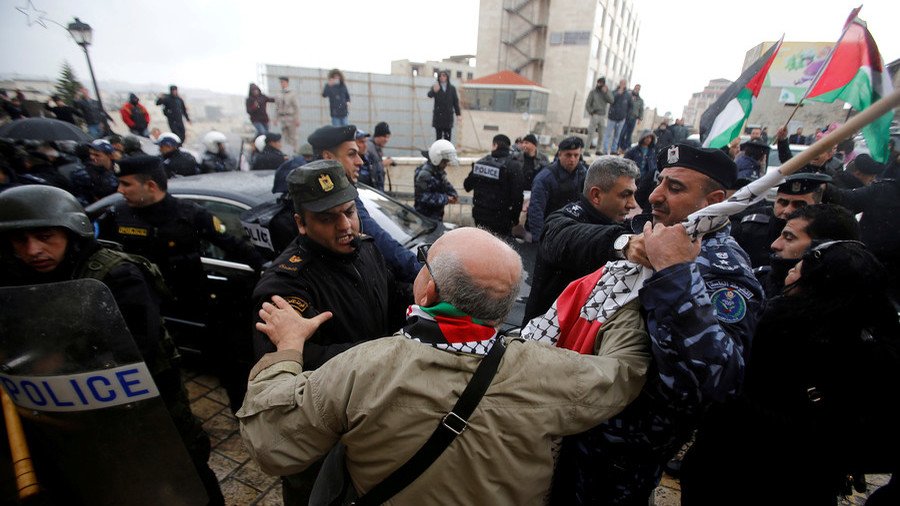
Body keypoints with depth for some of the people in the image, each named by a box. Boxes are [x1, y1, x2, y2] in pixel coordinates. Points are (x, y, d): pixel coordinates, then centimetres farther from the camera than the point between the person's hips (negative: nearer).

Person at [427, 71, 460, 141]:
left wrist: (458, 114, 0)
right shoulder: (435, 87, 2)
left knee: (448, 136, -1)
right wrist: (434, 90, -42)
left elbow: (455, 102, 8)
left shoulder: (452, 88, 7)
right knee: (438, 136, -1)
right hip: (438, 116, -1)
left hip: (448, 116, 1)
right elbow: (429, 95, -19)